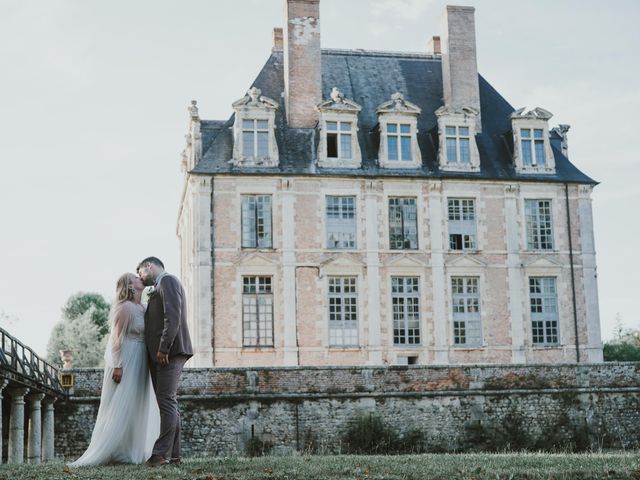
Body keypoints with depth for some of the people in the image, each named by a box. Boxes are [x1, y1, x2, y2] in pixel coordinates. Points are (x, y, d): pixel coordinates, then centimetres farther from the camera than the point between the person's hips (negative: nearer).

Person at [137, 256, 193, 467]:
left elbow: (172, 316, -16)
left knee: (167, 402, -12)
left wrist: (164, 348, -21)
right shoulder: (159, 288, 25)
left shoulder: (168, 281, -4)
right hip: (160, 354, 10)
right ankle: (172, 453, 9)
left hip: (170, 352, -10)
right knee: (168, 403, 8)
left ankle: (162, 453, -15)